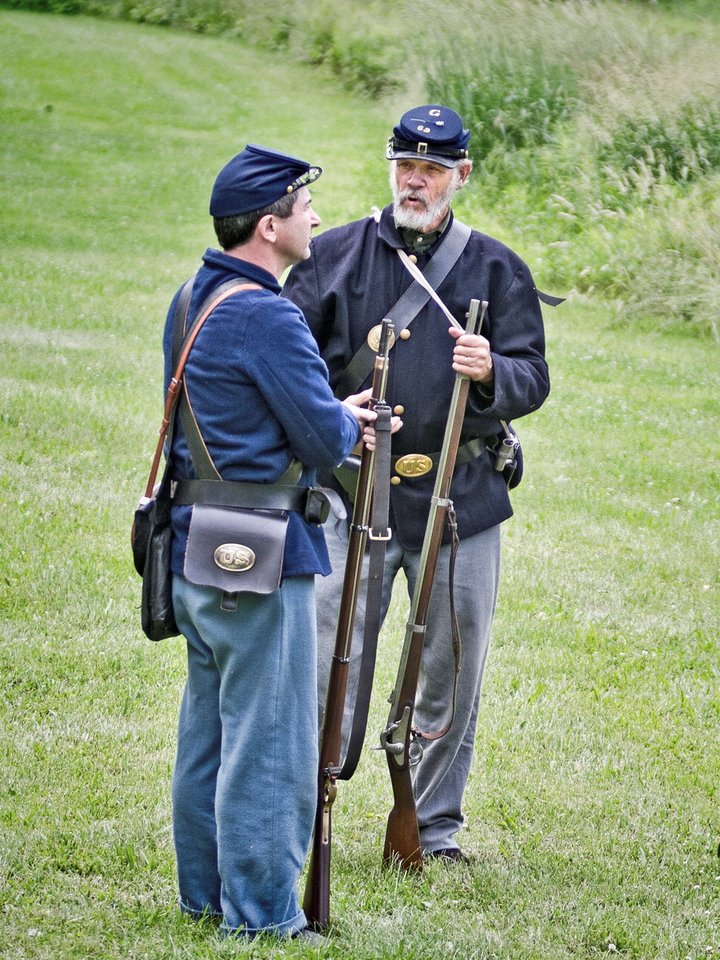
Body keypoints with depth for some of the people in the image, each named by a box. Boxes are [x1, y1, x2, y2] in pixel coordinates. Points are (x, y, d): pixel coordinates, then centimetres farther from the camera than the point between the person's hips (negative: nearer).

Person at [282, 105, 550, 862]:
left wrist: (491, 372, -20)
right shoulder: (335, 255, 6)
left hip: (461, 497, 1)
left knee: (453, 670, 8)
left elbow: (533, 379, 4)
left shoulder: (496, 269, 8)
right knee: (329, 662, -5)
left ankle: (436, 826, 21)